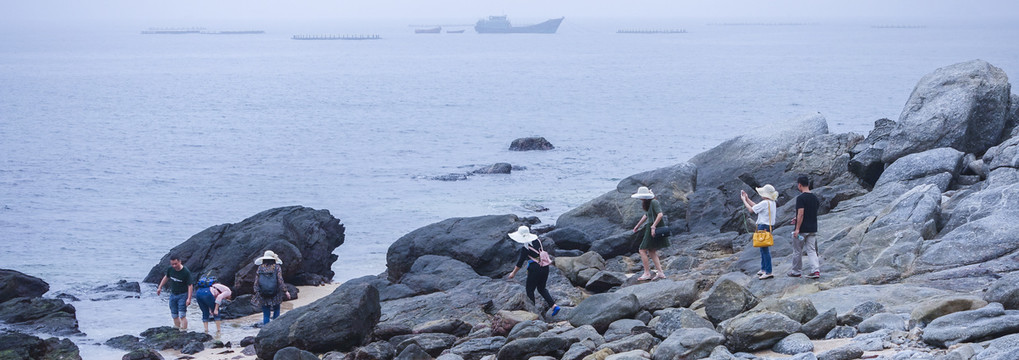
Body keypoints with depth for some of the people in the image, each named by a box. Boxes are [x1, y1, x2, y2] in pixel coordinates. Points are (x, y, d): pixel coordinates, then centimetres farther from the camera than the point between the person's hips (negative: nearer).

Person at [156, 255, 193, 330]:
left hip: (182, 295, -6)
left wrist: (189, 298, -24)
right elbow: (166, 277, 16)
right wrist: (160, 287, 19)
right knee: (174, 316, 10)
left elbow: (190, 285, -18)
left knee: (182, 316, -13)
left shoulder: (186, 272, -21)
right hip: (173, 295, 6)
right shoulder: (170, 269, -5)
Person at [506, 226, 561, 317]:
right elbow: (544, 251, 15)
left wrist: (513, 273, 5)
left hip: (535, 269, -7)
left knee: (529, 290, 11)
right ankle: (554, 306, 5)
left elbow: (520, 263, -8)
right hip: (545, 267, 7)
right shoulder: (537, 240, 2)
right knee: (541, 288, 20)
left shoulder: (525, 248, -16)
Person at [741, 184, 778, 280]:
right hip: (769, 227, 10)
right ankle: (763, 269, 31)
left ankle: (768, 272, -10)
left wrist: (744, 200, 3)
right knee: (763, 249, 21)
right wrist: (747, 198, 20)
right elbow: (756, 206, 19)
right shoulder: (772, 203, 12)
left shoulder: (765, 203, -18)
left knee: (765, 249, -9)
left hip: (763, 227, -10)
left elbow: (751, 209, -10)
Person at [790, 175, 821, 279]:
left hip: (802, 230, -6)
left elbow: (801, 214, -21)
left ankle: (796, 272, 18)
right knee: (811, 250, 6)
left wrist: (797, 229, -19)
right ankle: (816, 270, -9)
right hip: (812, 229, 6)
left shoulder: (801, 198, -15)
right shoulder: (815, 198, 8)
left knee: (797, 251, 8)